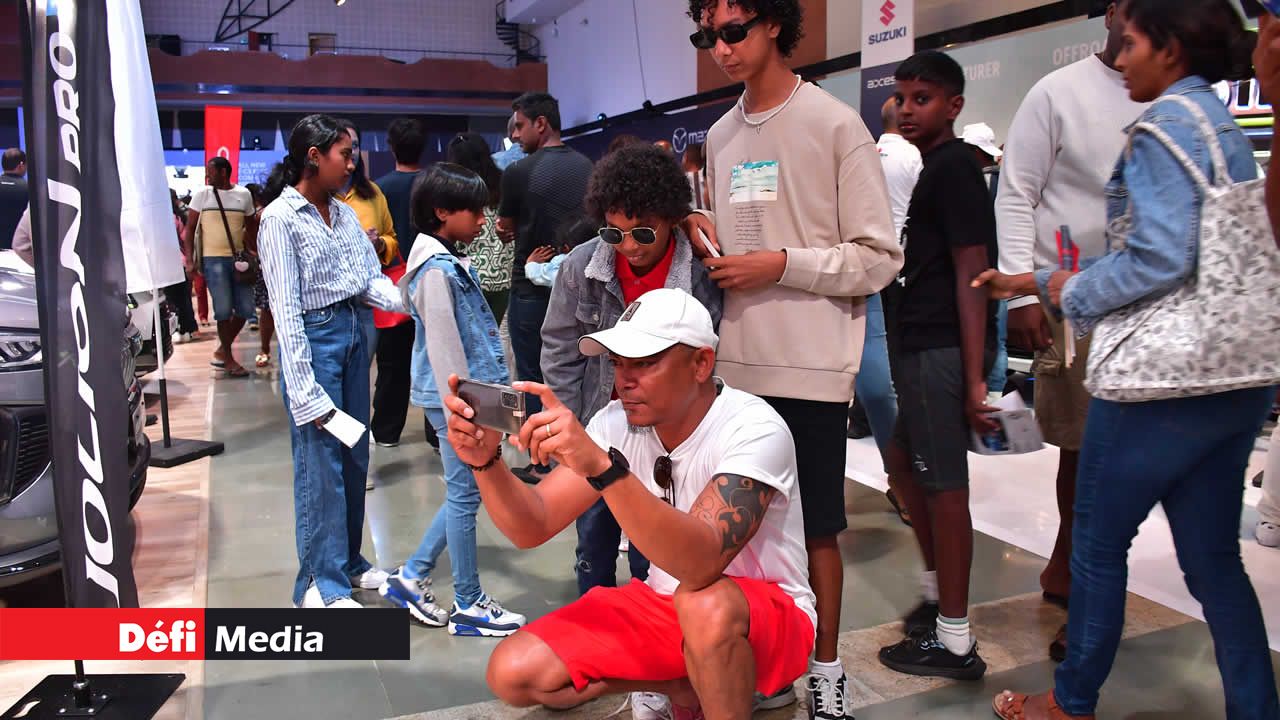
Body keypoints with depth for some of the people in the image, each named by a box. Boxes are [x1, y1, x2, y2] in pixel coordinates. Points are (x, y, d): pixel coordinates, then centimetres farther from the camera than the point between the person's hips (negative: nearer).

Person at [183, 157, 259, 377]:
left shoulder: (244, 194, 7)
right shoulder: (202, 194, 1)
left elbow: (251, 227, 14)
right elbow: (190, 229, 2)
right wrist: (190, 259, -7)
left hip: (239, 258, 3)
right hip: (213, 259, -3)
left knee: (245, 309, 4)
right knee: (224, 309, -4)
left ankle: (222, 350, 23)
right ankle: (228, 358, 9)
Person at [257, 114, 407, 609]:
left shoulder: (343, 213, 10)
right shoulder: (280, 218, -10)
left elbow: (371, 280, 6)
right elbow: (286, 309, -14)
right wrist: (306, 392, -17)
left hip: (355, 332, 7)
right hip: (313, 337, -7)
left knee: (355, 455, 13)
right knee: (320, 462, -2)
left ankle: (348, 560, 29)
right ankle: (322, 584, 11)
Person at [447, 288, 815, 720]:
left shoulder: (754, 429, -25)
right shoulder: (618, 422, -7)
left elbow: (701, 563, -40)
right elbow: (532, 528, -11)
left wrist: (600, 466, -51)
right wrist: (486, 462, -30)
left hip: (769, 618, -6)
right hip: (664, 605, 6)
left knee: (705, 603, -40)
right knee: (513, 673, -7)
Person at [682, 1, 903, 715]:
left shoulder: (835, 125, -5)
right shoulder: (721, 135, 13)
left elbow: (880, 258, -7)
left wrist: (783, 264, -16)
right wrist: (708, 239, 0)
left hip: (812, 367, -5)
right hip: (739, 362, 5)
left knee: (816, 526, 6)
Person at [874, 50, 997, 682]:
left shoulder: (953, 167, -11)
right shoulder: (934, 168, 17)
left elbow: (971, 273, -18)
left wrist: (973, 377, -22)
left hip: (942, 348, -10)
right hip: (920, 345, 10)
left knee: (943, 485, -4)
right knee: (905, 463, 20)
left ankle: (954, 643, 7)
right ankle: (936, 595, 35)